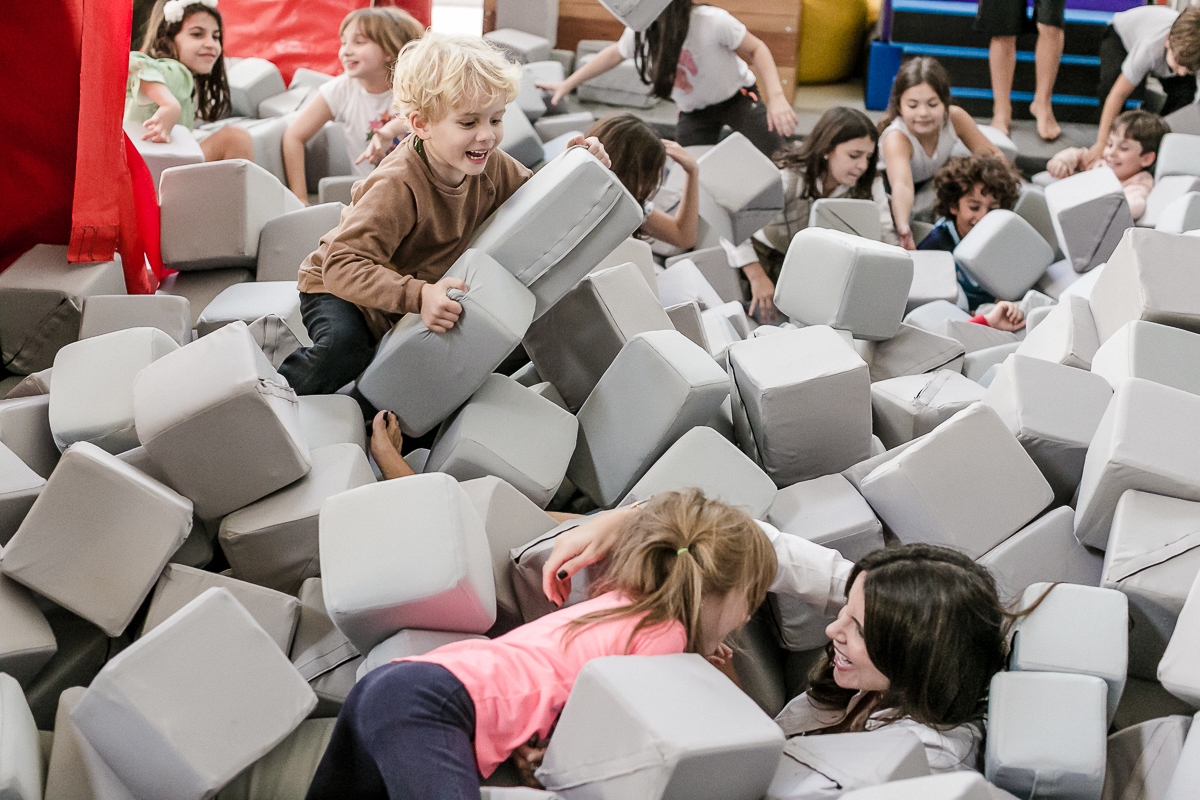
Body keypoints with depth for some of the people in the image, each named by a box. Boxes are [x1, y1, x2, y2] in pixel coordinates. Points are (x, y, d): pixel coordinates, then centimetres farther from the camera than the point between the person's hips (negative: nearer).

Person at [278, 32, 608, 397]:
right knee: (343, 347, -35)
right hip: (335, 290, -7)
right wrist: (418, 296, -54)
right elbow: (342, 266, -42)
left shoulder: (490, 164, -12)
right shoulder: (397, 187, -36)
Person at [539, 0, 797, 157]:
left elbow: (755, 49, -19)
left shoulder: (713, 21, -33)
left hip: (737, 98, -4)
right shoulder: (638, 32, -17)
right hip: (693, 112, 4)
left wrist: (776, 97, -32)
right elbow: (615, 53, 6)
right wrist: (568, 84, 8)